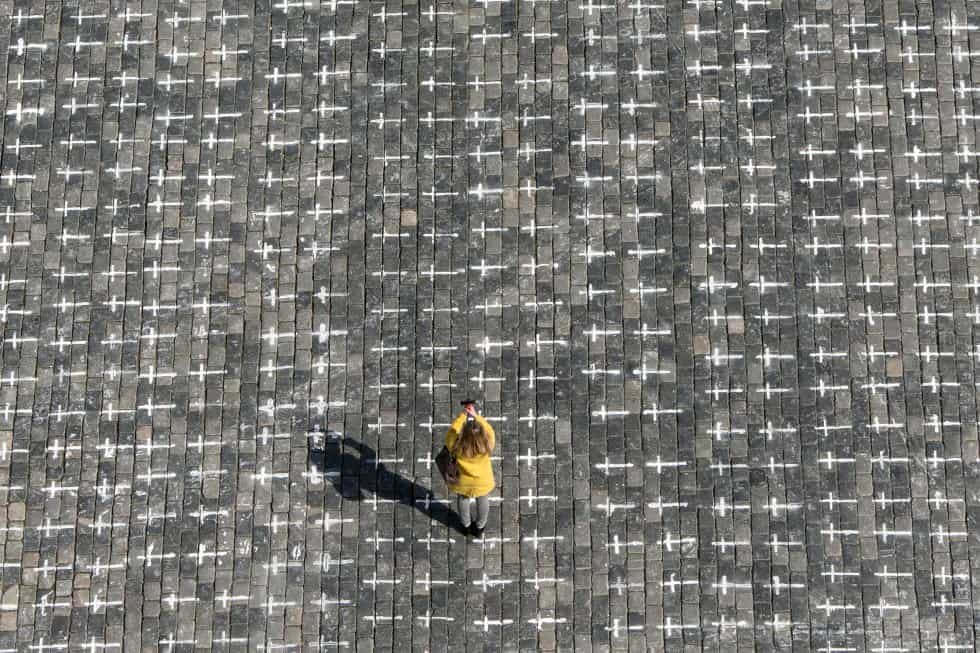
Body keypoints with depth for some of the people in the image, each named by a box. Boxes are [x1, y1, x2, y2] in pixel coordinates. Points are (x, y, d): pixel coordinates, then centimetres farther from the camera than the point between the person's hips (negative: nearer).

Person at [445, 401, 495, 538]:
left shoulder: (457, 447, -36)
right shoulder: (487, 445, -34)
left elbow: (451, 432, -17)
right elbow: (489, 430, -14)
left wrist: (463, 415, -15)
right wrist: (476, 415, -13)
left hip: (464, 482, 0)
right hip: (483, 481, 0)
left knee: (463, 501, 30)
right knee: (482, 502, 29)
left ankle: (466, 525, 53)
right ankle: (479, 528, 50)